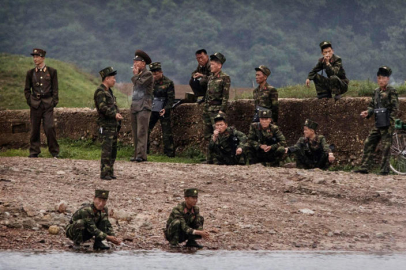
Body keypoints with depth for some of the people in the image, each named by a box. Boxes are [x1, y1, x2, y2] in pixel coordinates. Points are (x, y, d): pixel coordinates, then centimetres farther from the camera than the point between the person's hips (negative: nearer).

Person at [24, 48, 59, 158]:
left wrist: (53, 102, -2)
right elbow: (27, 90, 14)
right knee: (35, 129, 2)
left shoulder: (52, 72, 4)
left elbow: (55, 89, 6)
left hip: (48, 104, -2)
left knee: (49, 127, -10)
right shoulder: (30, 73, 8)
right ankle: (34, 151, 12)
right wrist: (30, 102, 3)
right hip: (35, 104, 2)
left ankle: (54, 152, 0)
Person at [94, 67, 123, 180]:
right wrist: (114, 115, -25)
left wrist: (118, 114, 13)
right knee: (107, 150, -11)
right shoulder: (100, 91, -11)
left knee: (113, 150, 11)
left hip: (113, 125, 10)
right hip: (106, 125, -10)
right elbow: (103, 107, -22)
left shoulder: (109, 91, 19)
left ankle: (110, 172, 17)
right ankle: (104, 173, -10)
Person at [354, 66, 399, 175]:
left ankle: (384, 170, 1)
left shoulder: (391, 91, -7)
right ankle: (364, 167, 10)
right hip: (377, 124, 7)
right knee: (368, 144, 6)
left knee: (386, 147, -4)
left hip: (387, 124, -7)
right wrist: (367, 113, 2)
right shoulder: (376, 92, 14)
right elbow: (372, 106, 21)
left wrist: (389, 120, -18)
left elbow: (395, 109, -10)